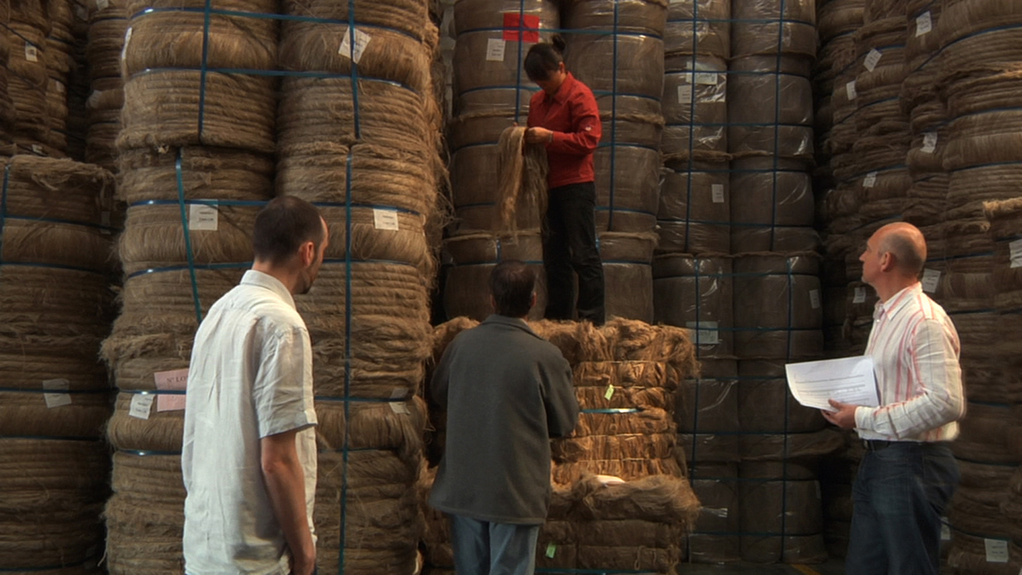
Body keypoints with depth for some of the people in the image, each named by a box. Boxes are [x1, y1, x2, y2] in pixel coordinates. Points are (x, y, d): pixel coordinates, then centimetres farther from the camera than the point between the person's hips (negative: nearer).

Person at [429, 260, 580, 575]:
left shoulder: (461, 344, -5)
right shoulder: (545, 355, -15)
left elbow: (438, 395, 13)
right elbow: (566, 422, -3)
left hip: (462, 487, 4)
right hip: (516, 490, -3)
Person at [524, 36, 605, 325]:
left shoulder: (579, 95, -6)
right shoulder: (537, 100, 17)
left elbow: (589, 139, -15)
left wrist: (549, 137, -19)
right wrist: (528, 138, 6)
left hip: (576, 185, -8)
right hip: (549, 187, 8)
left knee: (583, 255, -6)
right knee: (554, 256, 10)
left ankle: (592, 320, 0)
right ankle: (558, 320, 18)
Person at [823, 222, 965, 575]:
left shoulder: (926, 321, -18)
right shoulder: (885, 317, 14)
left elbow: (945, 403, -26)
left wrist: (863, 418, -21)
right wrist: (851, 405, 5)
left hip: (911, 464, -10)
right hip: (877, 461, 10)